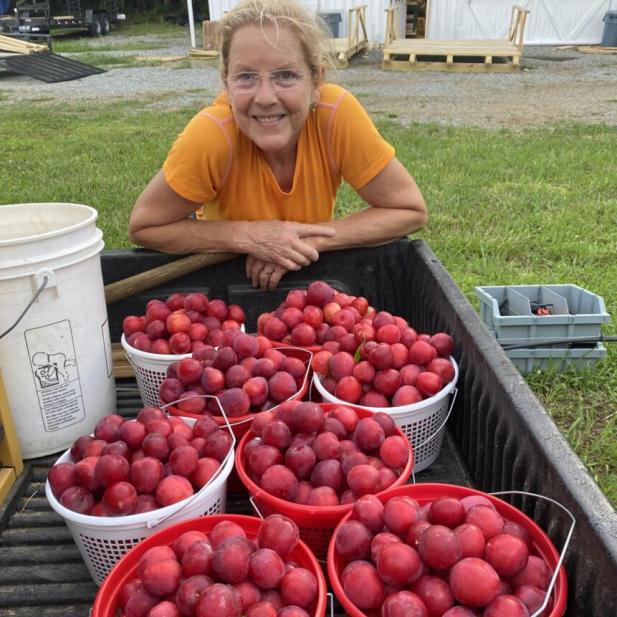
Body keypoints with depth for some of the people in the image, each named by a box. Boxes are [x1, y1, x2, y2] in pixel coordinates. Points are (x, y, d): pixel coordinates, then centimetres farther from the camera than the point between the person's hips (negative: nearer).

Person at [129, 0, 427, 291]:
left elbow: (410, 211, -20)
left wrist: (311, 239, -30)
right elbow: (143, 227, -20)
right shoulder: (212, 135, -32)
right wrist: (248, 235, -32)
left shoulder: (335, 112, -29)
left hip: (307, 273, 1)